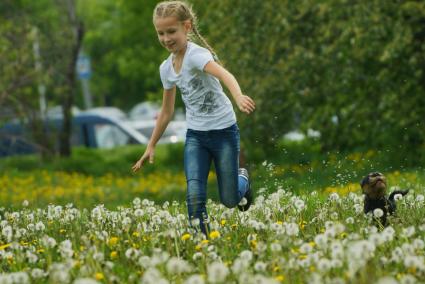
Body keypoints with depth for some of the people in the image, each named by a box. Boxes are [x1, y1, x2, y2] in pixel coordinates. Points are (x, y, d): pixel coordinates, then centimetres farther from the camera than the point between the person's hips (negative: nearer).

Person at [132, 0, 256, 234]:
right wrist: (151, 147, 18)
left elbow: (224, 74, -41)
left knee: (229, 200, 4)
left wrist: (239, 98, -61)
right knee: (194, 195, -15)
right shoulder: (166, 68, 2)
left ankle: (242, 179, 39)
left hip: (223, 130, -5)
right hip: (195, 135, 5)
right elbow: (167, 111, 16)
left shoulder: (196, 54, -20)